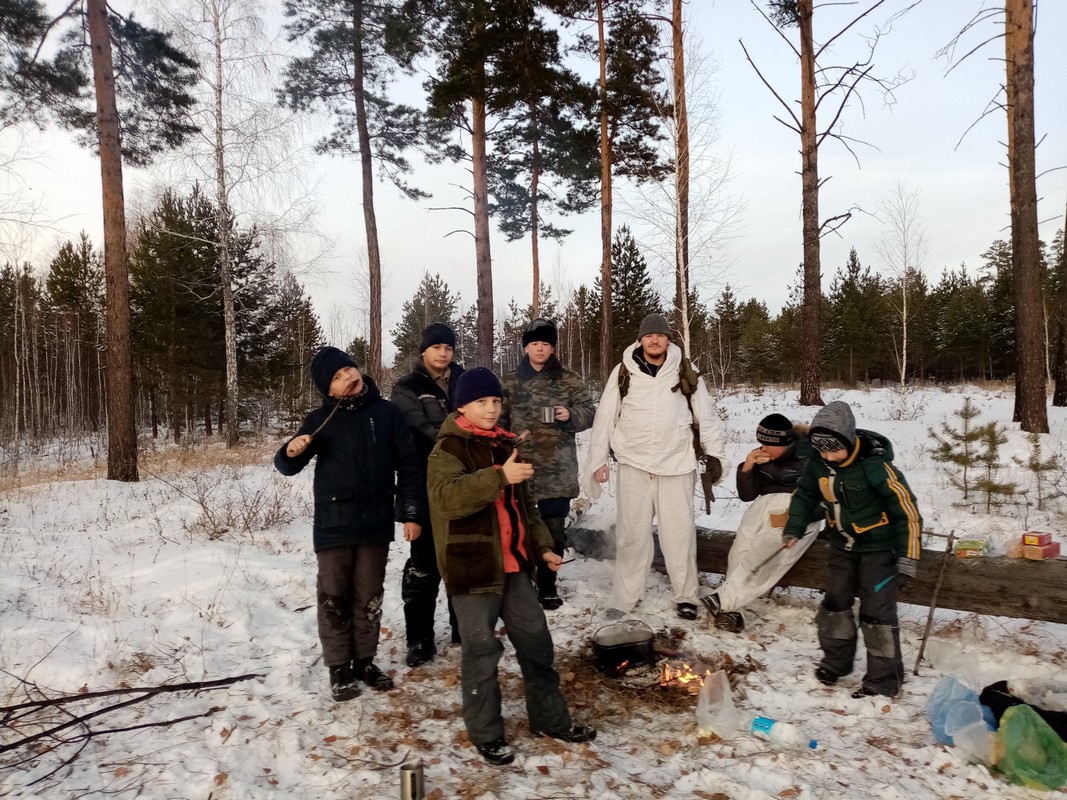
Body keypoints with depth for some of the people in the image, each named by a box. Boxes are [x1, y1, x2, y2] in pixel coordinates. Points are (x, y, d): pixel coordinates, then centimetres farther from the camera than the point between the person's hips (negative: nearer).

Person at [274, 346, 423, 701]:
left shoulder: (386, 412, 0)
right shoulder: (320, 419, -1)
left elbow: (408, 464, 2)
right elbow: (288, 466, 3)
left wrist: (411, 513, -2)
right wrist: (291, 452, -21)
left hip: (376, 521, 1)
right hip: (334, 523, 0)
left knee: (369, 596, 11)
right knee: (334, 596, 6)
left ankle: (365, 660, 26)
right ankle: (339, 666, 20)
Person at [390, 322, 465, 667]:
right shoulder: (407, 389, 0)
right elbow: (420, 430, -14)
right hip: (428, 489, -4)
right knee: (425, 563, -2)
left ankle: (464, 625, 29)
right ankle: (420, 639, 8)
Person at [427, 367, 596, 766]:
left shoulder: (506, 445, 12)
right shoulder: (449, 449, -11)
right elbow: (447, 497, -31)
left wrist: (542, 546, 16)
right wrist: (499, 476, -38)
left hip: (514, 565, 7)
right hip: (472, 568, -7)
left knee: (536, 640, 14)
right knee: (481, 652, 4)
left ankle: (550, 717, 32)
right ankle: (486, 734, 22)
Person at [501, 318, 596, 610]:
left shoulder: (568, 380, 4)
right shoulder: (510, 381, 6)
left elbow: (589, 411, 5)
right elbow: (500, 420, 6)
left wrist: (571, 415, -16)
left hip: (557, 470, 0)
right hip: (520, 467, 0)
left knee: (554, 531, 6)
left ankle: (547, 587, 22)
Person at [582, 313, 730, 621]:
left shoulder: (686, 373, 3)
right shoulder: (623, 372, 1)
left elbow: (706, 416, 8)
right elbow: (605, 417, 3)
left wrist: (715, 453, 5)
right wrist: (597, 460, 2)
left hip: (676, 465, 0)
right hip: (634, 465, 0)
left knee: (680, 533, 4)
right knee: (631, 533, 6)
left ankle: (685, 596, 18)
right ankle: (626, 596, 18)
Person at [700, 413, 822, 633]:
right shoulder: (762, 457, 8)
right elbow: (747, 495, 11)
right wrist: (747, 468, -5)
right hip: (767, 503, 4)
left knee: (763, 551, -31)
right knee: (742, 546, -25)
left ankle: (724, 599, -29)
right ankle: (731, 609, -24)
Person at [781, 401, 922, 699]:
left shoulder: (875, 466, -28)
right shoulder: (818, 465, -11)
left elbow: (907, 510, -22)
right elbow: (804, 495, 8)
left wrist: (907, 556, -21)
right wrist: (794, 529, -4)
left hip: (879, 548, -6)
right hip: (842, 546, 6)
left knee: (876, 612, -4)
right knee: (835, 602, 14)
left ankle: (884, 680, 11)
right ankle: (836, 661, 33)